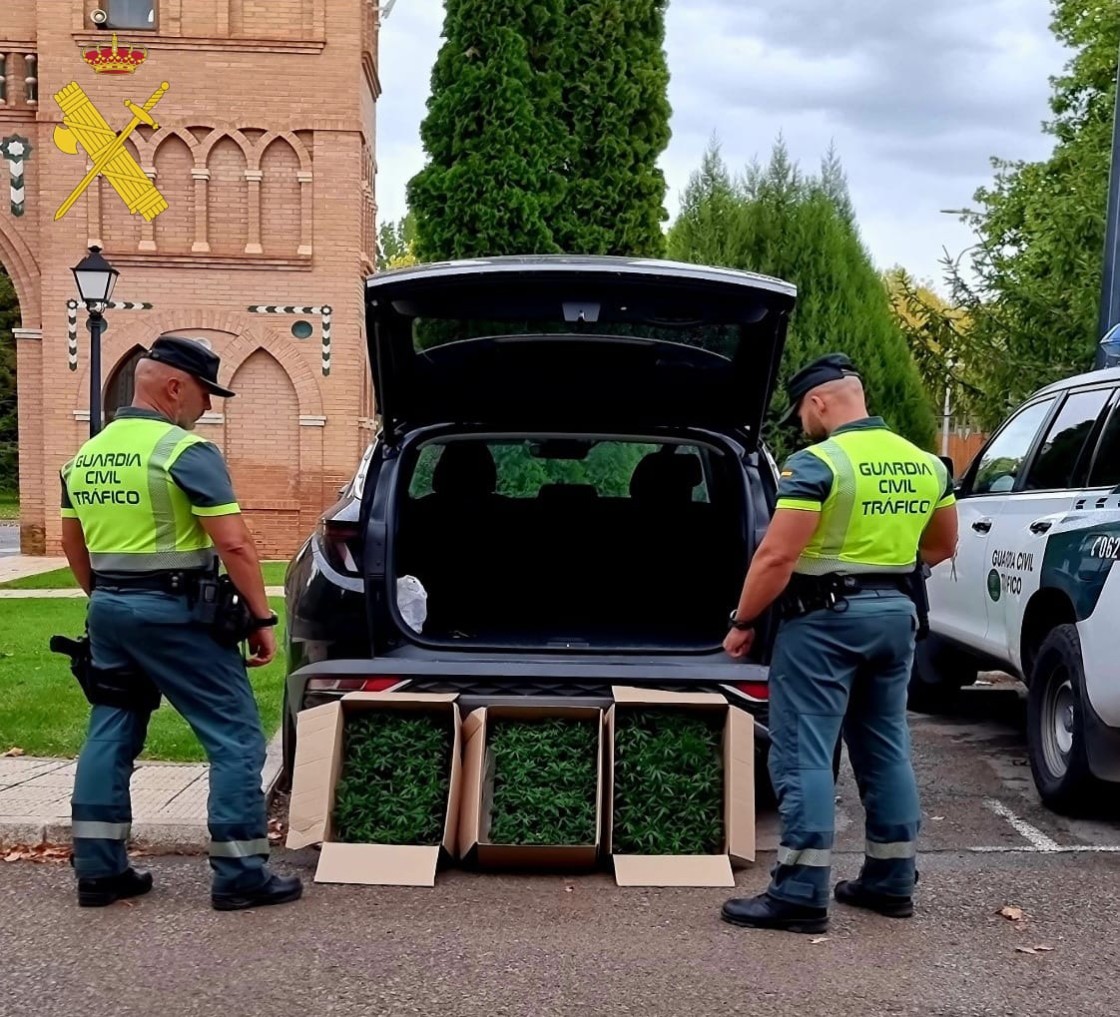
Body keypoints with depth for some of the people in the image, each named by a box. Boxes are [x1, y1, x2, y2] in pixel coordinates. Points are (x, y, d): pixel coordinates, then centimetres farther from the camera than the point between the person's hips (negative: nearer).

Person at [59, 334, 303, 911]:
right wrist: (261, 618, -11)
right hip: (174, 613, -8)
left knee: (110, 736, 15)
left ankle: (98, 871, 18)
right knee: (236, 738, 0)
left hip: (109, 610, 8)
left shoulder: (85, 457, 11)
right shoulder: (187, 452, -14)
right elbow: (233, 544, -19)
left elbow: (73, 544, 19)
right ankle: (240, 875, 1)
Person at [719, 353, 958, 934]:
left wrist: (742, 622, -9)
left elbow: (776, 557, -19)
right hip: (895, 613, 8)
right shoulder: (925, 464, 8)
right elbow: (941, 548, 19)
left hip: (825, 618, -7)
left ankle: (801, 896, -3)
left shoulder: (818, 463, -15)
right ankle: (891, 883, 23)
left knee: (803, 757, -3)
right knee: (886, 749, 16)